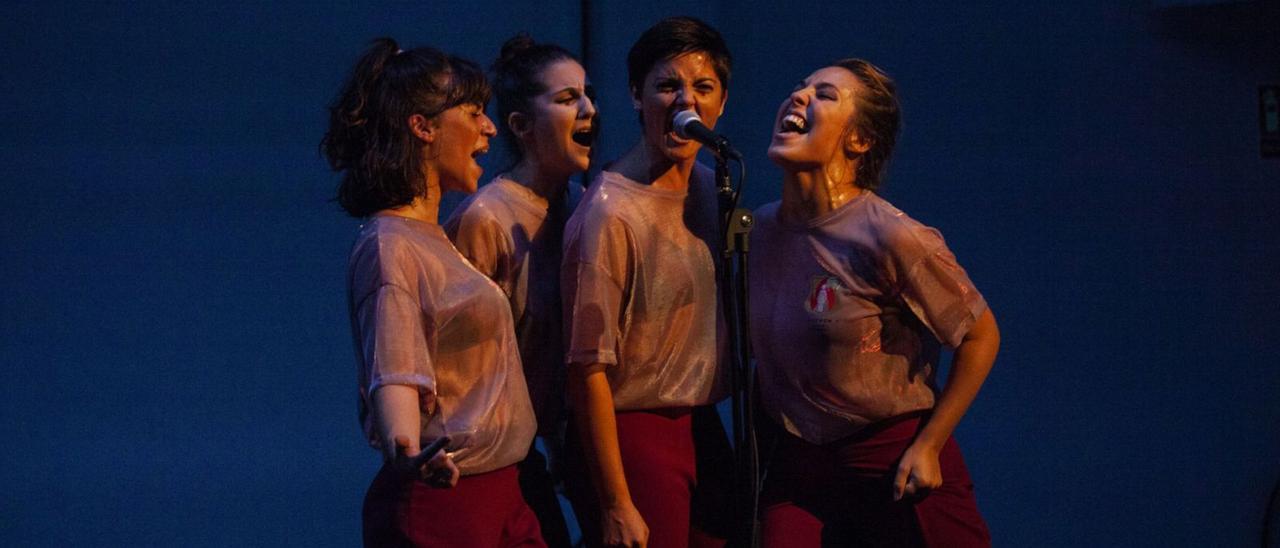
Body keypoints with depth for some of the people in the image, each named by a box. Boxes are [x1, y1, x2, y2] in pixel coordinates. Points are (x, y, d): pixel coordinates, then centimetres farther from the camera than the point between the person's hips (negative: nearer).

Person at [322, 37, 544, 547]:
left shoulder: (435, 239, 15)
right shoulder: (388, 246, -13)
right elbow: (393, 374, -27)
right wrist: (406, 452, -44)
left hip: (497, 497, 9)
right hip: (440, 503, -9)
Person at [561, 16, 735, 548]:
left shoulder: (709, 187, 7)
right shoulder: (611, 211, -17)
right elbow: (589, 369, -17)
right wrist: (616, 505, -17)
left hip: (702, 429, 7)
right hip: (635, 438, -7)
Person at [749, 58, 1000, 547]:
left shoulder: (891, 238, -18)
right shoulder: (759, 230, 0)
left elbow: (980, 336, -10)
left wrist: (927, 447, -11)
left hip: (894, 468, -4)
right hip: (796, 466, 4)